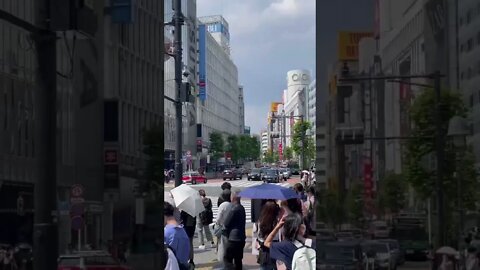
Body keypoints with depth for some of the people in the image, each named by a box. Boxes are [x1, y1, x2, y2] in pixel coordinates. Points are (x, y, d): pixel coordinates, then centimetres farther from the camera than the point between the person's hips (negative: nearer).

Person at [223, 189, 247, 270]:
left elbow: (226, 224, -14)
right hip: (241, 238, 9)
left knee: (227, 258, -5)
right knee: (238, 259, 14)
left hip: (233, 238, -9)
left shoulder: (234, 209, -19)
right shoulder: (242, 208, 9)